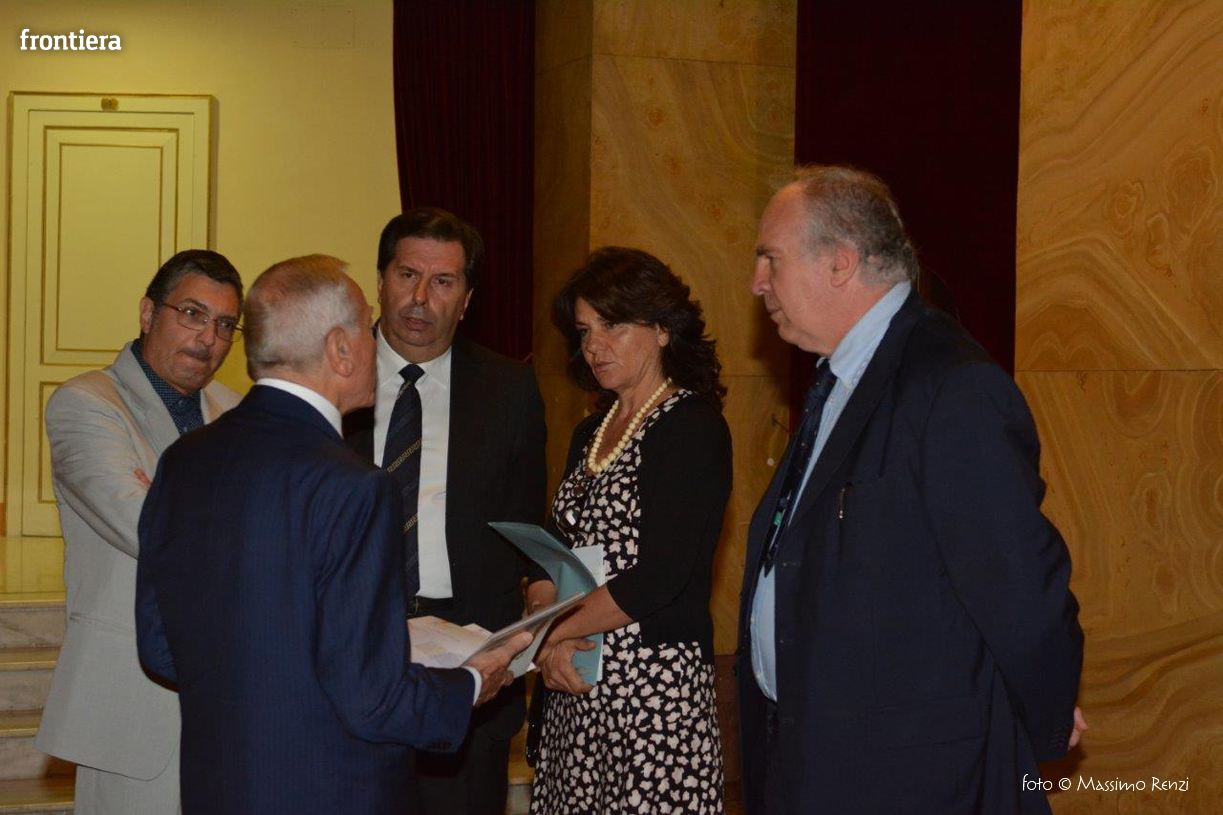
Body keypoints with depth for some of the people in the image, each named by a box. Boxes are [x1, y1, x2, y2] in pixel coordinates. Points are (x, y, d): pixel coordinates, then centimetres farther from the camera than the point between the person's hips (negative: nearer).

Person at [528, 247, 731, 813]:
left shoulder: (694, 427, -10)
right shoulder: (591, 433, 15)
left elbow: (660, 576, -17)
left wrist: (554, 633, -8)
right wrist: (550, 641, -6)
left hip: (658, 683, -7)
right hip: (578, 685, 7)